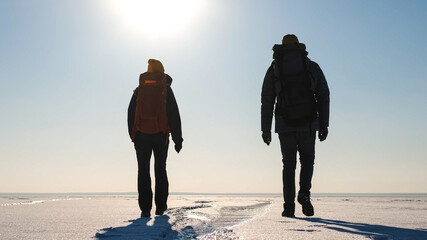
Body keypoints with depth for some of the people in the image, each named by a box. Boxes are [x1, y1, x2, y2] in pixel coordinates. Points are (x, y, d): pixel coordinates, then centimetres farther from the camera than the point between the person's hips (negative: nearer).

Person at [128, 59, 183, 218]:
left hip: (141, 136, 1)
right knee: (160, 170, 12)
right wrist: (178, 139, 3)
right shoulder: (166, 90, 4)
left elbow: (130, 115, 8)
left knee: (143, 171, 3)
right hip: (160, 135, -1)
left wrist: (133, 136, 13)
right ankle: (160, 206, 15)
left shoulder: (138, 91, 10)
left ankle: (145, 208, -1)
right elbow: (174, 116, 0)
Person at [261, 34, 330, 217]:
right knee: (307, 160, 18)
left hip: (285, 126, 0)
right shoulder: (312, 67, 8)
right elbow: (324, 97, 5)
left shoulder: (274, 69, 8)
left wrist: (265, 129, 7)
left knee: (289, 165, 10)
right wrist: (324, 125, 8)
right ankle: (304, 193, -3)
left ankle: (289, 206, 4)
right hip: (309, 124, 0)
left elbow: (267, 101, 5)